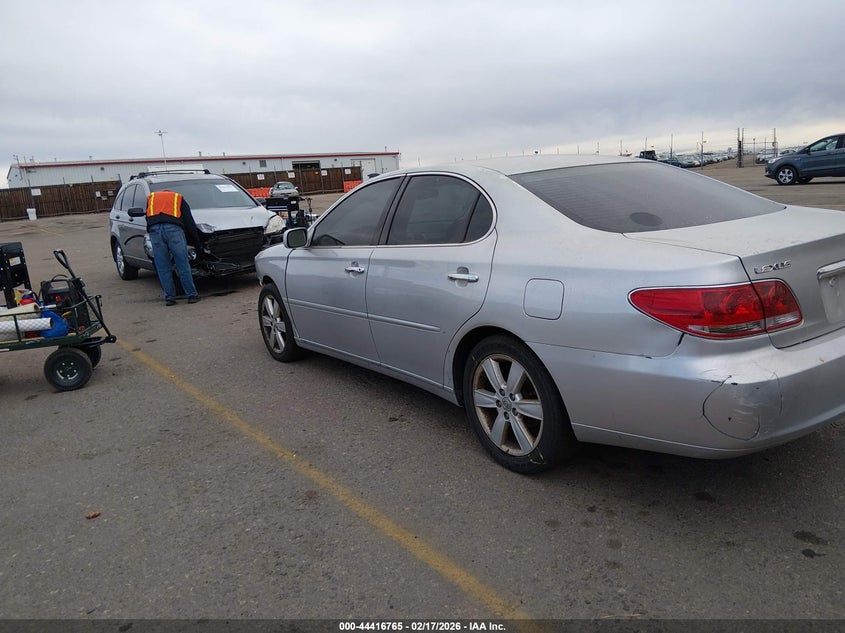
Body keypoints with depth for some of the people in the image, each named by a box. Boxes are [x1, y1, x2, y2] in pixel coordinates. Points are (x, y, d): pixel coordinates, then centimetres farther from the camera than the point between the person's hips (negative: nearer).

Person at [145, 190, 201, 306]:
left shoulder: (151, 198, 34)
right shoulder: (179, 199, 27)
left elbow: (148, 218, 26)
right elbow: (190, 223, 20)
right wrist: (197, 243, 26)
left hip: (154, 230, 2)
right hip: (173, 229, -2)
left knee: (162, 268, 8)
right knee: (183, 266, 3)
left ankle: (169, 297, 11)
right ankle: (192, 295, 7)